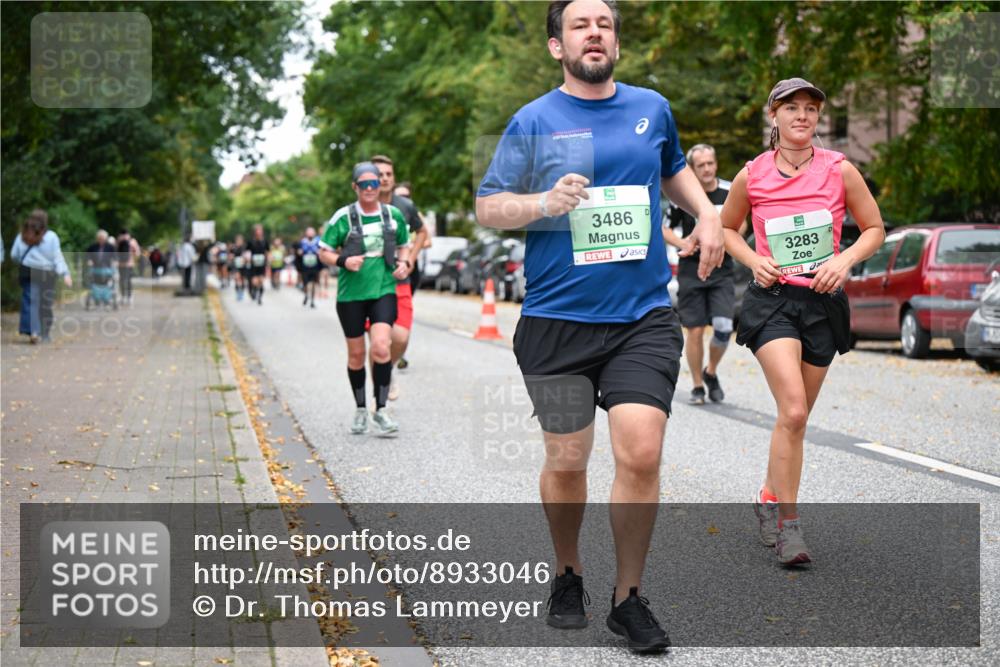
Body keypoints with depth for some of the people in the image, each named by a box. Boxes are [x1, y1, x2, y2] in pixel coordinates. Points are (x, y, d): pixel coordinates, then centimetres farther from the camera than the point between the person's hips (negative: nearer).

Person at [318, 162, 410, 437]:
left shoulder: (394, 215, 4)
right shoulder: (343, 217, -5)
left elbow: (403, 245, 21)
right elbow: (323, 251, 1)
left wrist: (403, 263, 1)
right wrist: (343, 261, -18)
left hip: (384, 291, 1)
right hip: (351, 293, -1)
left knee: (381, 347, -16)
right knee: (356, 354, 8)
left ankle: (381, 410, -4)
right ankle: (360, 410, 26)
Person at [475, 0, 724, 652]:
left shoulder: (653, 108, 10)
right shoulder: (534, 121, 0)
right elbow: (487, 207, -1)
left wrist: (707, 213, 13)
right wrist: (546, 201, -18)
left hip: (645, 317, 2)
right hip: (557, 322, -1)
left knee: (641, 455, -10)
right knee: (567, 461, 8)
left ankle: (629, 597, 7)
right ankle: (569, 576, 33)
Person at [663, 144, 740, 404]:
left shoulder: (729, 192, 0)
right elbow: (664, 229, 4)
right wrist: (683, 244, -12)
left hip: (722, 271, 1)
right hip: (691, 271, -1)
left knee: (724, 328, -10)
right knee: (695, 331, 1)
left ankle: (711, 372, 17)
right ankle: (697, 387, 15)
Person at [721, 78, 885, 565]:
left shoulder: (839, 170, -1)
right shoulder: (751, 176, -2)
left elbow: (874, 228, 8)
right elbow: (726, 228, 15)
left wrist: (845, 260, -10)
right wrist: (754, 260, -4)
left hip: (823, 302, 2)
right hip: (772, 301, -2)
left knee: (796, 417, 11)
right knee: (792, 411, -19)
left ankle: (769, 498, 32)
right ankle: (788, 524, -11)